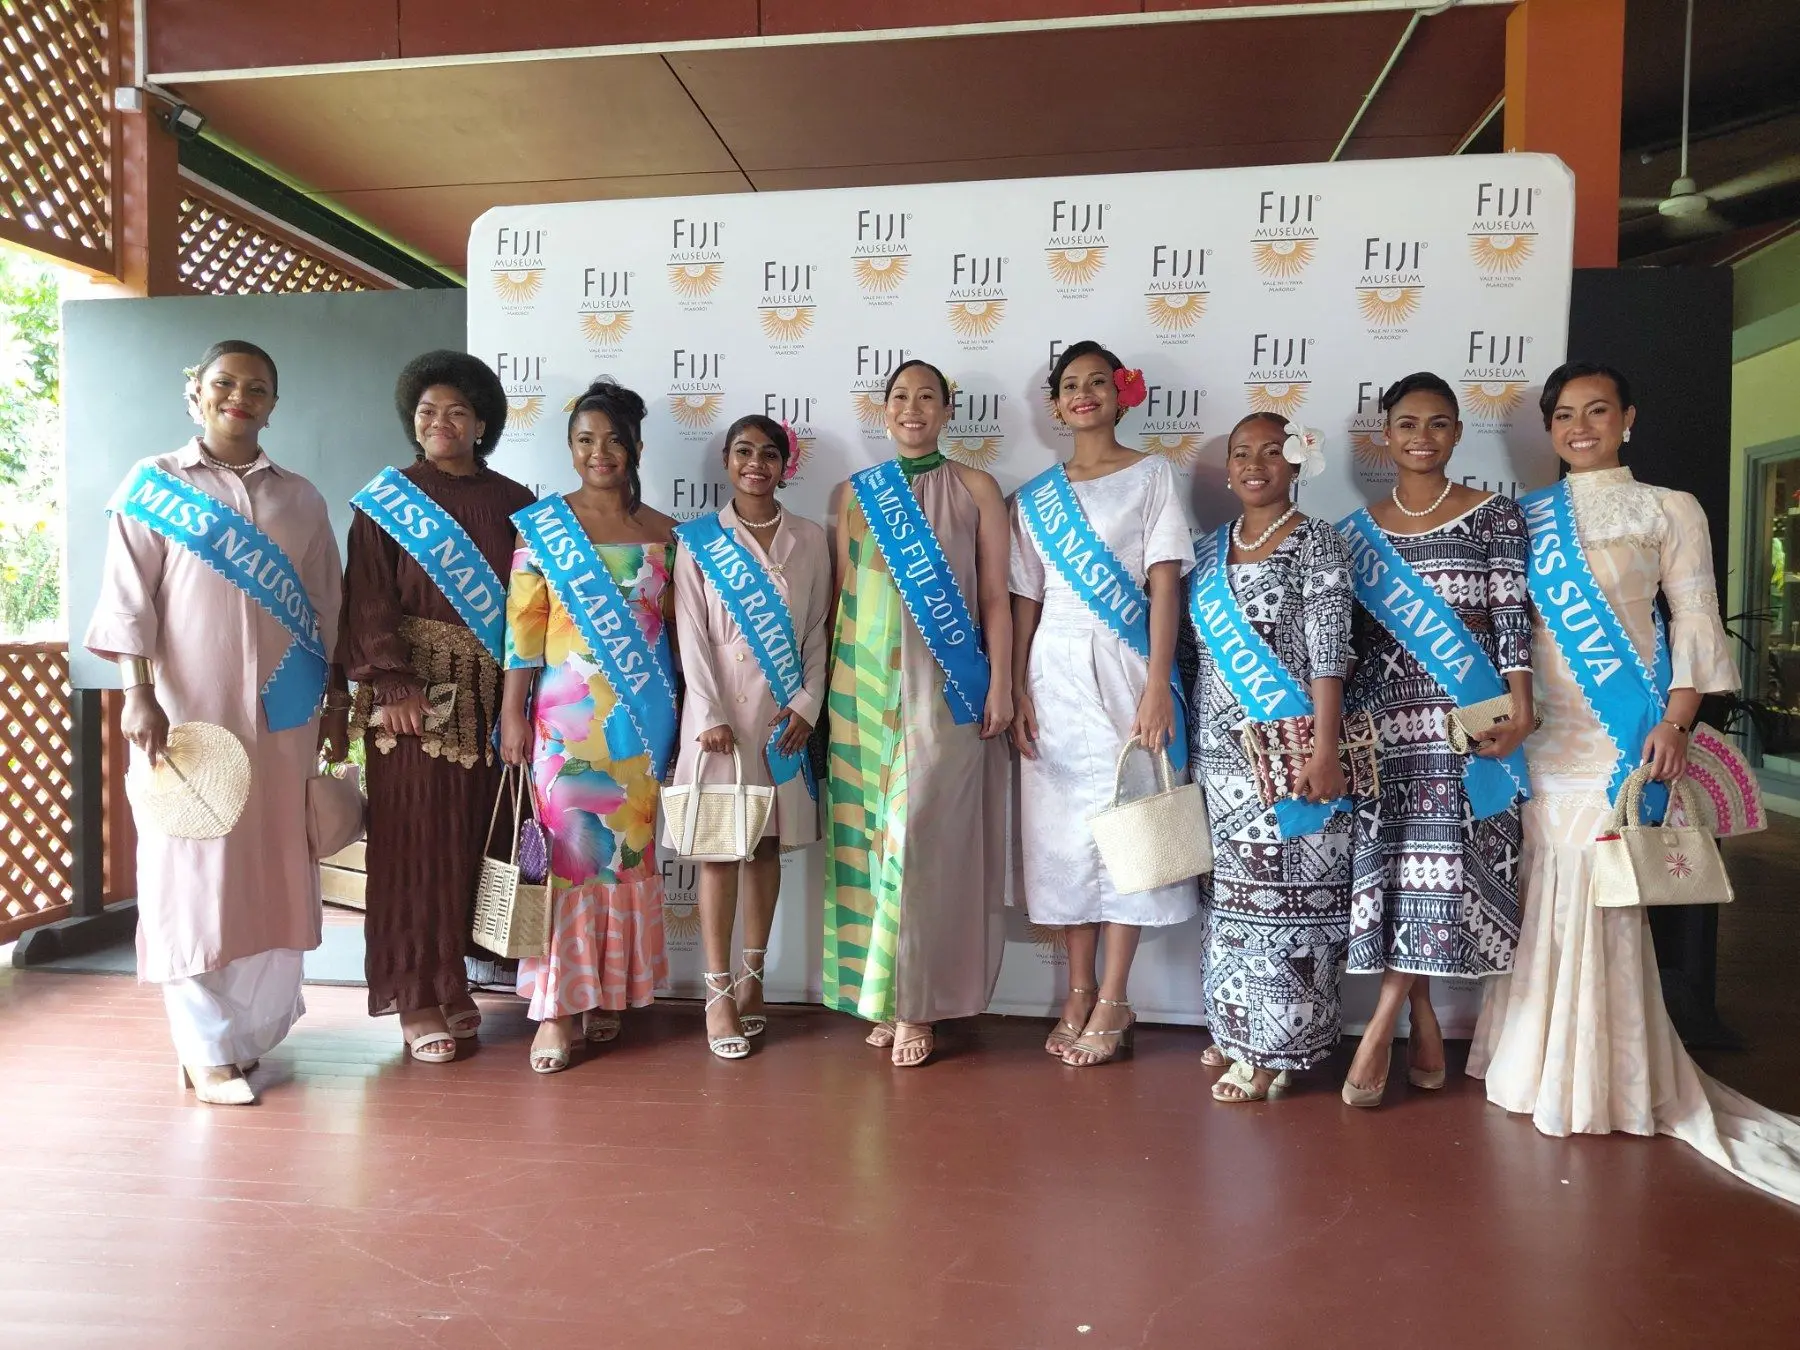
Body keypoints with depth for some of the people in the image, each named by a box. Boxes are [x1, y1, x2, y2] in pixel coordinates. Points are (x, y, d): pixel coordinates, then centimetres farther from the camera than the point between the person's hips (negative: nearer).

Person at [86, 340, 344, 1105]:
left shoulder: (299, 498, 11)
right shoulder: (153, 485, 3)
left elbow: (328, 609, 12)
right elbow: (128, 599, -2)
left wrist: (337, 705, 9)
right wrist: (138, 697, -12)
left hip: (283, 716, 3)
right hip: (190, 709, -3)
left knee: (276, 873, 7)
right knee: (196, 870, -1)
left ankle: (254, 1027, 22)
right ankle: (207, 1050, 9)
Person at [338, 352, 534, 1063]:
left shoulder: (512, 502, 11)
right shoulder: (386, 500, 3)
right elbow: (369, 601, -4)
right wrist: (393, 683, -15)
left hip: (488, 691, 3)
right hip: (412, 688, -3)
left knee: (470, 836, 6)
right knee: (415, 837, -1)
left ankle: (450, 979, 20)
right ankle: (415, 997, 8)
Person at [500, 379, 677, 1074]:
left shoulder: (663, 533, 8)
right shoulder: (541, 524, 2)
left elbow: (677, 630, 10)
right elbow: (523, 626, -2)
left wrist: (679, 718, 9)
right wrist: (513, 714, -6)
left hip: (641, 715, 3)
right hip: (566, 713, -2)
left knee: (629, 845, 7)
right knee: (567, 846, -2)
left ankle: (610, 989, 21)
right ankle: (560, 1003, 7)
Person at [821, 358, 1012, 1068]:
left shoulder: (976, 489, 6)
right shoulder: (856, 493, 12)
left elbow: (996, 596, 2)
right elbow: (842, 593, 12)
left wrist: (1000, 683, -5)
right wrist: (832, 682, 8)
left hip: (945, 681, -2)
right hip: (869, 677, 3)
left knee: (926, 828, -7)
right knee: (872, 827, 3)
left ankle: (915, 1001, 5)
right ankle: (880, 994, 14)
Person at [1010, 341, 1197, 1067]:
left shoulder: (1152, 475, 4)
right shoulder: (1035, 497, 12)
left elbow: (1164, 585, -5)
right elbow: (1025, 599, 9)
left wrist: (1157, 685, -14)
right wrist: (1017, 692, 0)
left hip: (1123, 669, -3)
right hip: (1054, 673, 3)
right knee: (1063, 828, 5)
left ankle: (1113, 1001, 9)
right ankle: (1079, 992, 16)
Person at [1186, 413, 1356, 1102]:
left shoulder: (1316, 542, -3)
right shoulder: (1208, 549, 13)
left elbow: (1329, 653, -11)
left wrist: (1325, 749, -17)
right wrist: (1191, 744, 14)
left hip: (1290, 746, -6)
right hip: (1224, 748, 6)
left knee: (1287, 888, -2)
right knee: (1233, 887, 10)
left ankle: (1276, 1047, 8)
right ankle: (1239, 1030, 23)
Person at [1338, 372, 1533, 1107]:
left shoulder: (1494, 515, 5)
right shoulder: (1359, 529, 12)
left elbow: (1511, 617, -1)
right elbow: (1347, 632, 11)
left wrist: (1518, 706, -12)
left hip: (1464, 708, -2)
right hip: (1384, 709, 3)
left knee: (1445, 857, -10)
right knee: (1391, 859, -1)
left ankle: (1381, 1027, -3)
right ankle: (1425, 1028, 12)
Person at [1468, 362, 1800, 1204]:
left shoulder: (1669, 511, 3)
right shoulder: (1528, 517, 13)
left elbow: (1695, 621, -2)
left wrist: (1674, 723, -13)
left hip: (1621, 732, -3)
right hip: (1541, 731, 4)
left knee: (1599, 890, -4)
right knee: (1543, 887, 6)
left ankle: (1602, 1079, 10)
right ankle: (1537, 1060, 19)